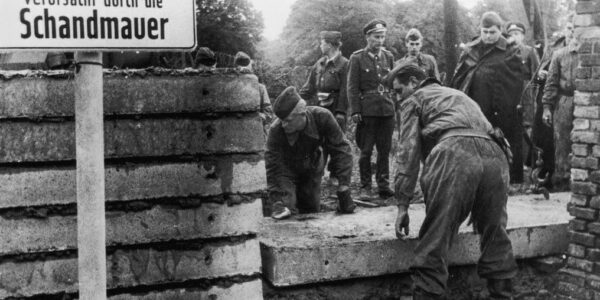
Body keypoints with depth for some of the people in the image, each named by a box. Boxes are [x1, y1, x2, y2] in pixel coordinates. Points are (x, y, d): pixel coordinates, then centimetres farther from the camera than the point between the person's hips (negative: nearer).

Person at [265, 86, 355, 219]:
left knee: (312, 209, 8)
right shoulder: (276, 130, -36)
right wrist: (278, 201, -38)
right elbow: (274, 167, -31)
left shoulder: (322, 117, -32)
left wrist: (343, 186, -27)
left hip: (312, 169, 2)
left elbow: (341, 148, -23)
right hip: (287, 170, -2)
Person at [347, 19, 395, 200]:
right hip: (367, 110, -4)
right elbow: (352, 87, -4)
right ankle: (365, 187, 8)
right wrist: (355, 111, -11)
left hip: (387, 109, 4)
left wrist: (396, 105, 9)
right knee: (366, 151, 0)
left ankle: (384, 185, 14)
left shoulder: (388, 57, 11)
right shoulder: (357, 58, -2)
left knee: (385, 150, 6)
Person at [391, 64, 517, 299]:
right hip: (494, 155, 6)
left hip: (454, 154, -6)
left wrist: (402, 205, 7)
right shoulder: (461, 96, 41)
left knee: (434, 243, -5)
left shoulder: (414, 99, 21)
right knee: (496, 239, 17)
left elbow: (409, 152, 9)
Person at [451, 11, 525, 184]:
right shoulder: (470, 50, 11)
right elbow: (457, 79, 11)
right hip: (473, 110, 3)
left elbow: (516, 82, -4)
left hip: (500, 110, -3)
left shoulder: (510, 52, 1)